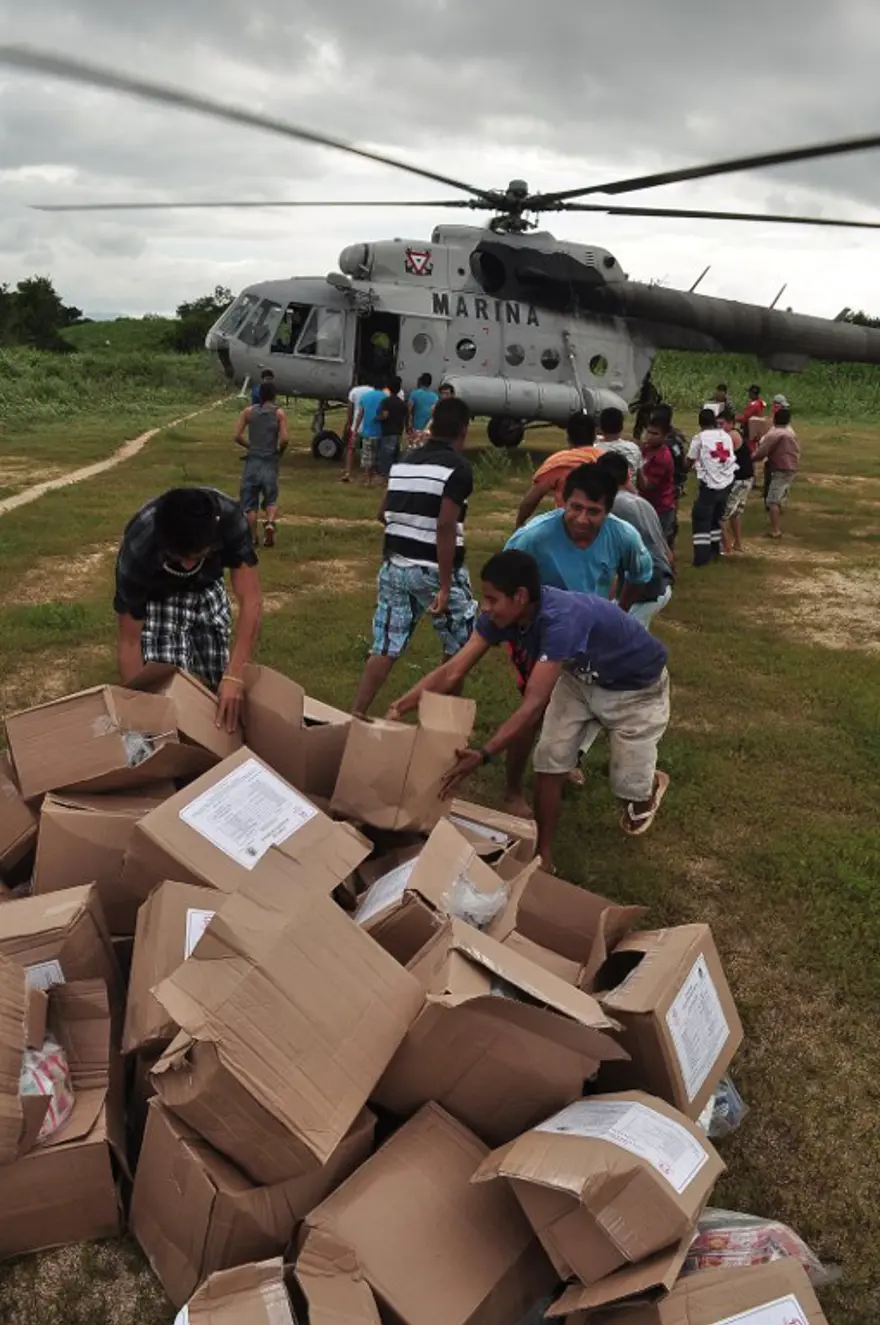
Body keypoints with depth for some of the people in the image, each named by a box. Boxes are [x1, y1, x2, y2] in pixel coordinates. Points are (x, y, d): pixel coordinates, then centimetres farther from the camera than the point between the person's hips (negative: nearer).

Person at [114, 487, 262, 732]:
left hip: (206, 588, 2)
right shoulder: (137, 550, -38)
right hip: (156, 596, -2)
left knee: (216, 682, -2)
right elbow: (129, 640, -29)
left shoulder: (229, 518, -36)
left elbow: (251, 600, -35)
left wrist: (234, 676, -44)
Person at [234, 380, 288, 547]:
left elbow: (237, 436, -2)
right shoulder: (279, 413, -2)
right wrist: (280, 451, 8)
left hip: (253, 460, 1)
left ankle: (253, 537, 5)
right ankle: (270, 523, -15)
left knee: (250, 501, 7)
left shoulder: (248, 412, 2)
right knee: (271, 499, 13)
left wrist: (249, 446, 14)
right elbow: (284, 439, -11)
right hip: (270, 460, -1)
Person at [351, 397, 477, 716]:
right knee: (460, 647, 14)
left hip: (394, 565, 6)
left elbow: (384, 514, 17)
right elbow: (445, 526, -21)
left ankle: (355, 714, 4)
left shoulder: (404, 462, 10)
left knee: (385, 648, 8)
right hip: (433, 570, -6)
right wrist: (445, 586, -21)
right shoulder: (458, 468, -12)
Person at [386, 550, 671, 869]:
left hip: (637, 686, -6)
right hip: (582, 677, 6)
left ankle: (652, 785, 38)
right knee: (549, 761, -7)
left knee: (627, 784, 1)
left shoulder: (561, 620, -43)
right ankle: (543, 852, 6)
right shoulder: (500, 615, -21)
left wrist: (482, 756, -54)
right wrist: (398, 709, -32)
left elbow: (533, 706, -47)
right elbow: (452, 672, -21)